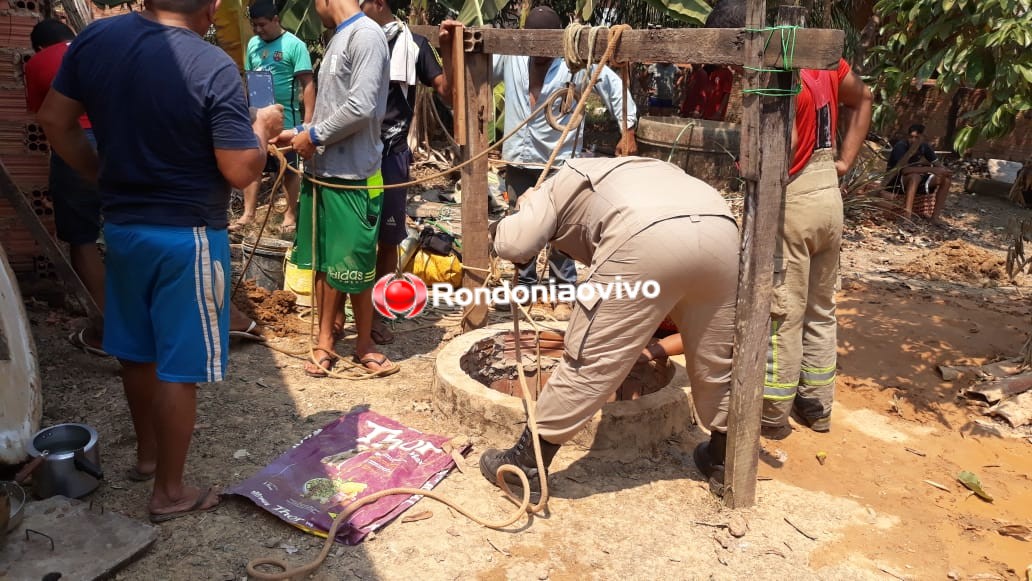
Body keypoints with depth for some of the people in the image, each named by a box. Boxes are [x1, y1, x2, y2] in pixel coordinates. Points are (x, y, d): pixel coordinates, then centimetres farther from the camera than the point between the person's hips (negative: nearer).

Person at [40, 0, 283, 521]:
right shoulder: (213, 67, -19)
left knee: (136, 351, 21)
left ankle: (147, 452, 41)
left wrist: (103, 175, 17)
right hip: (187, 236, -6)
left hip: (121, 225, 7)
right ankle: (169, 491, 17)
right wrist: (263, 128, 0)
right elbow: (241, 170, -18)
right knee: (177, 368, 4)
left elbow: (55, 121, 5)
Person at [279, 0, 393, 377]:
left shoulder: (366, 35, -13)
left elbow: (361, 108, -22)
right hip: (321, 172, 8)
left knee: (355, 269, 4)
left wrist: (314, 137, -11)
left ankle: (364, 342, 22)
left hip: (352, 177, -8)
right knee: (325, 263, 13)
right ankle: (326, 341, 24)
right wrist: (300, 132, 9)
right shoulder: (338, 38, 14)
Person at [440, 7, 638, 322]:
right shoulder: (510, 56, -3)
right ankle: (525, 284, 33)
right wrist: (449, 48, -13)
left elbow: (614, 87, -3)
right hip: (518, 160, 4)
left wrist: (627, 132, -9)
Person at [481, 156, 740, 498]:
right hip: (720, 228, 7)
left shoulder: (560, 184, 30)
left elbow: (511, 245, 12)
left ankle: (527, 464, 17)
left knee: (589, 361, 4)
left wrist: (526, 208, 33)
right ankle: (722, 458, 44)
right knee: (715, 357, 24)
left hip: (647, 238, -6)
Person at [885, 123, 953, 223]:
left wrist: (944, 170, -22)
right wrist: (930, 169, -32)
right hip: (895, 180, -7)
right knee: (915, 176, -37)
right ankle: (906, 215, -49)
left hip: (916, 178, 7)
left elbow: (937, 164, 2)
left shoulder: (924, 146, -1)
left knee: (945, 177, -9)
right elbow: (904, 169, -33)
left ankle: (935, 216, -13)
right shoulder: (900, 146, -21)